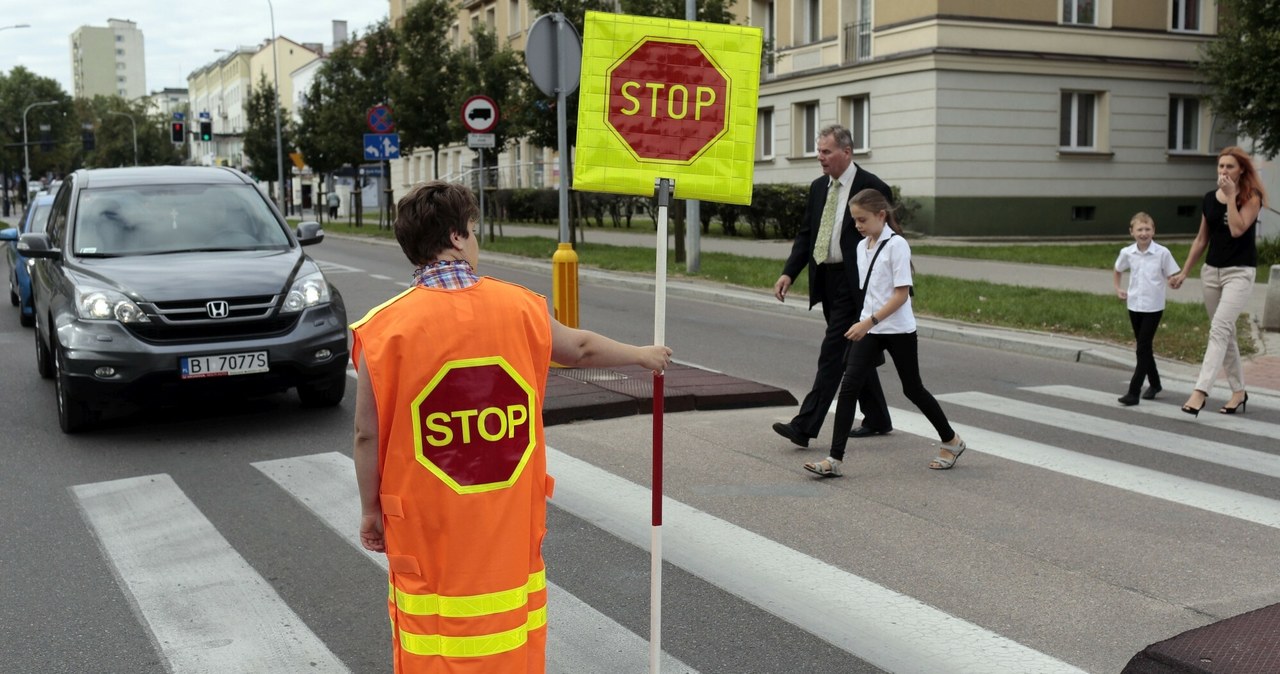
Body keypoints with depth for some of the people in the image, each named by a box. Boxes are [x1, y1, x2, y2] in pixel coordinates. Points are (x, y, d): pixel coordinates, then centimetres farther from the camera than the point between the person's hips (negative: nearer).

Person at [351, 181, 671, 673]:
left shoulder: (386, 327, -11)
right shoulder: (518, 307, -3)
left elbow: (368, 435, -9)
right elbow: (581, 348, 14)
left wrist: (371, 511, 6)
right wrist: (643, 355, 33)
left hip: (427, 525, -2)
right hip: (509, 519, 2)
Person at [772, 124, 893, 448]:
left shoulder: (871, 187, -9)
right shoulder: (819, 187, 12)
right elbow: (806, 235, 13)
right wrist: (788, 273, 0)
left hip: (853, 283, -8)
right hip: (827, 282, 8)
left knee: (832, 352, -10)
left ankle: (805, 425, -11)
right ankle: (877, 419, 28)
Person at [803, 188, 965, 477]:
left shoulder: (896, 245, -13)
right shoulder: (862, 247, 8)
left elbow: (902, 293, -18)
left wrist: (869, 322, -25)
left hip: (898, 330, -6)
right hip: (869, 330, 6)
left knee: (912, 389, 8)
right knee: (849, 387, -8)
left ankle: (952, 442, 31)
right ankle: (834, 459, -10)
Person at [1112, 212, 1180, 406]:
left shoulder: (1162, 253, -10)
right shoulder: (1127, 253, -1)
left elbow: (1172, 277, -2)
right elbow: (1117, 272, 17)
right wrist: (1118, 289, 9)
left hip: (1153, 307, -4)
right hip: (1134, 305, 4)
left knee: (1143, 348, -7)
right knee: (1144, 347, 15)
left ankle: (1134, 392, -7)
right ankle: (1154, 384, 33)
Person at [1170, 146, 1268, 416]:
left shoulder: (1251, 197, -7)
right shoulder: (1209, 198, 8)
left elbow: (1237, 229, -21)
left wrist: (1231, 196, -17)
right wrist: (1184, 271, 13)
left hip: (1239, 272, -6)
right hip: (1211, 270, 6)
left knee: (1219, 329, -18)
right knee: (1225, 333, 12)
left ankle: (1201, 391, -26)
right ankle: (1239, 391, 23)